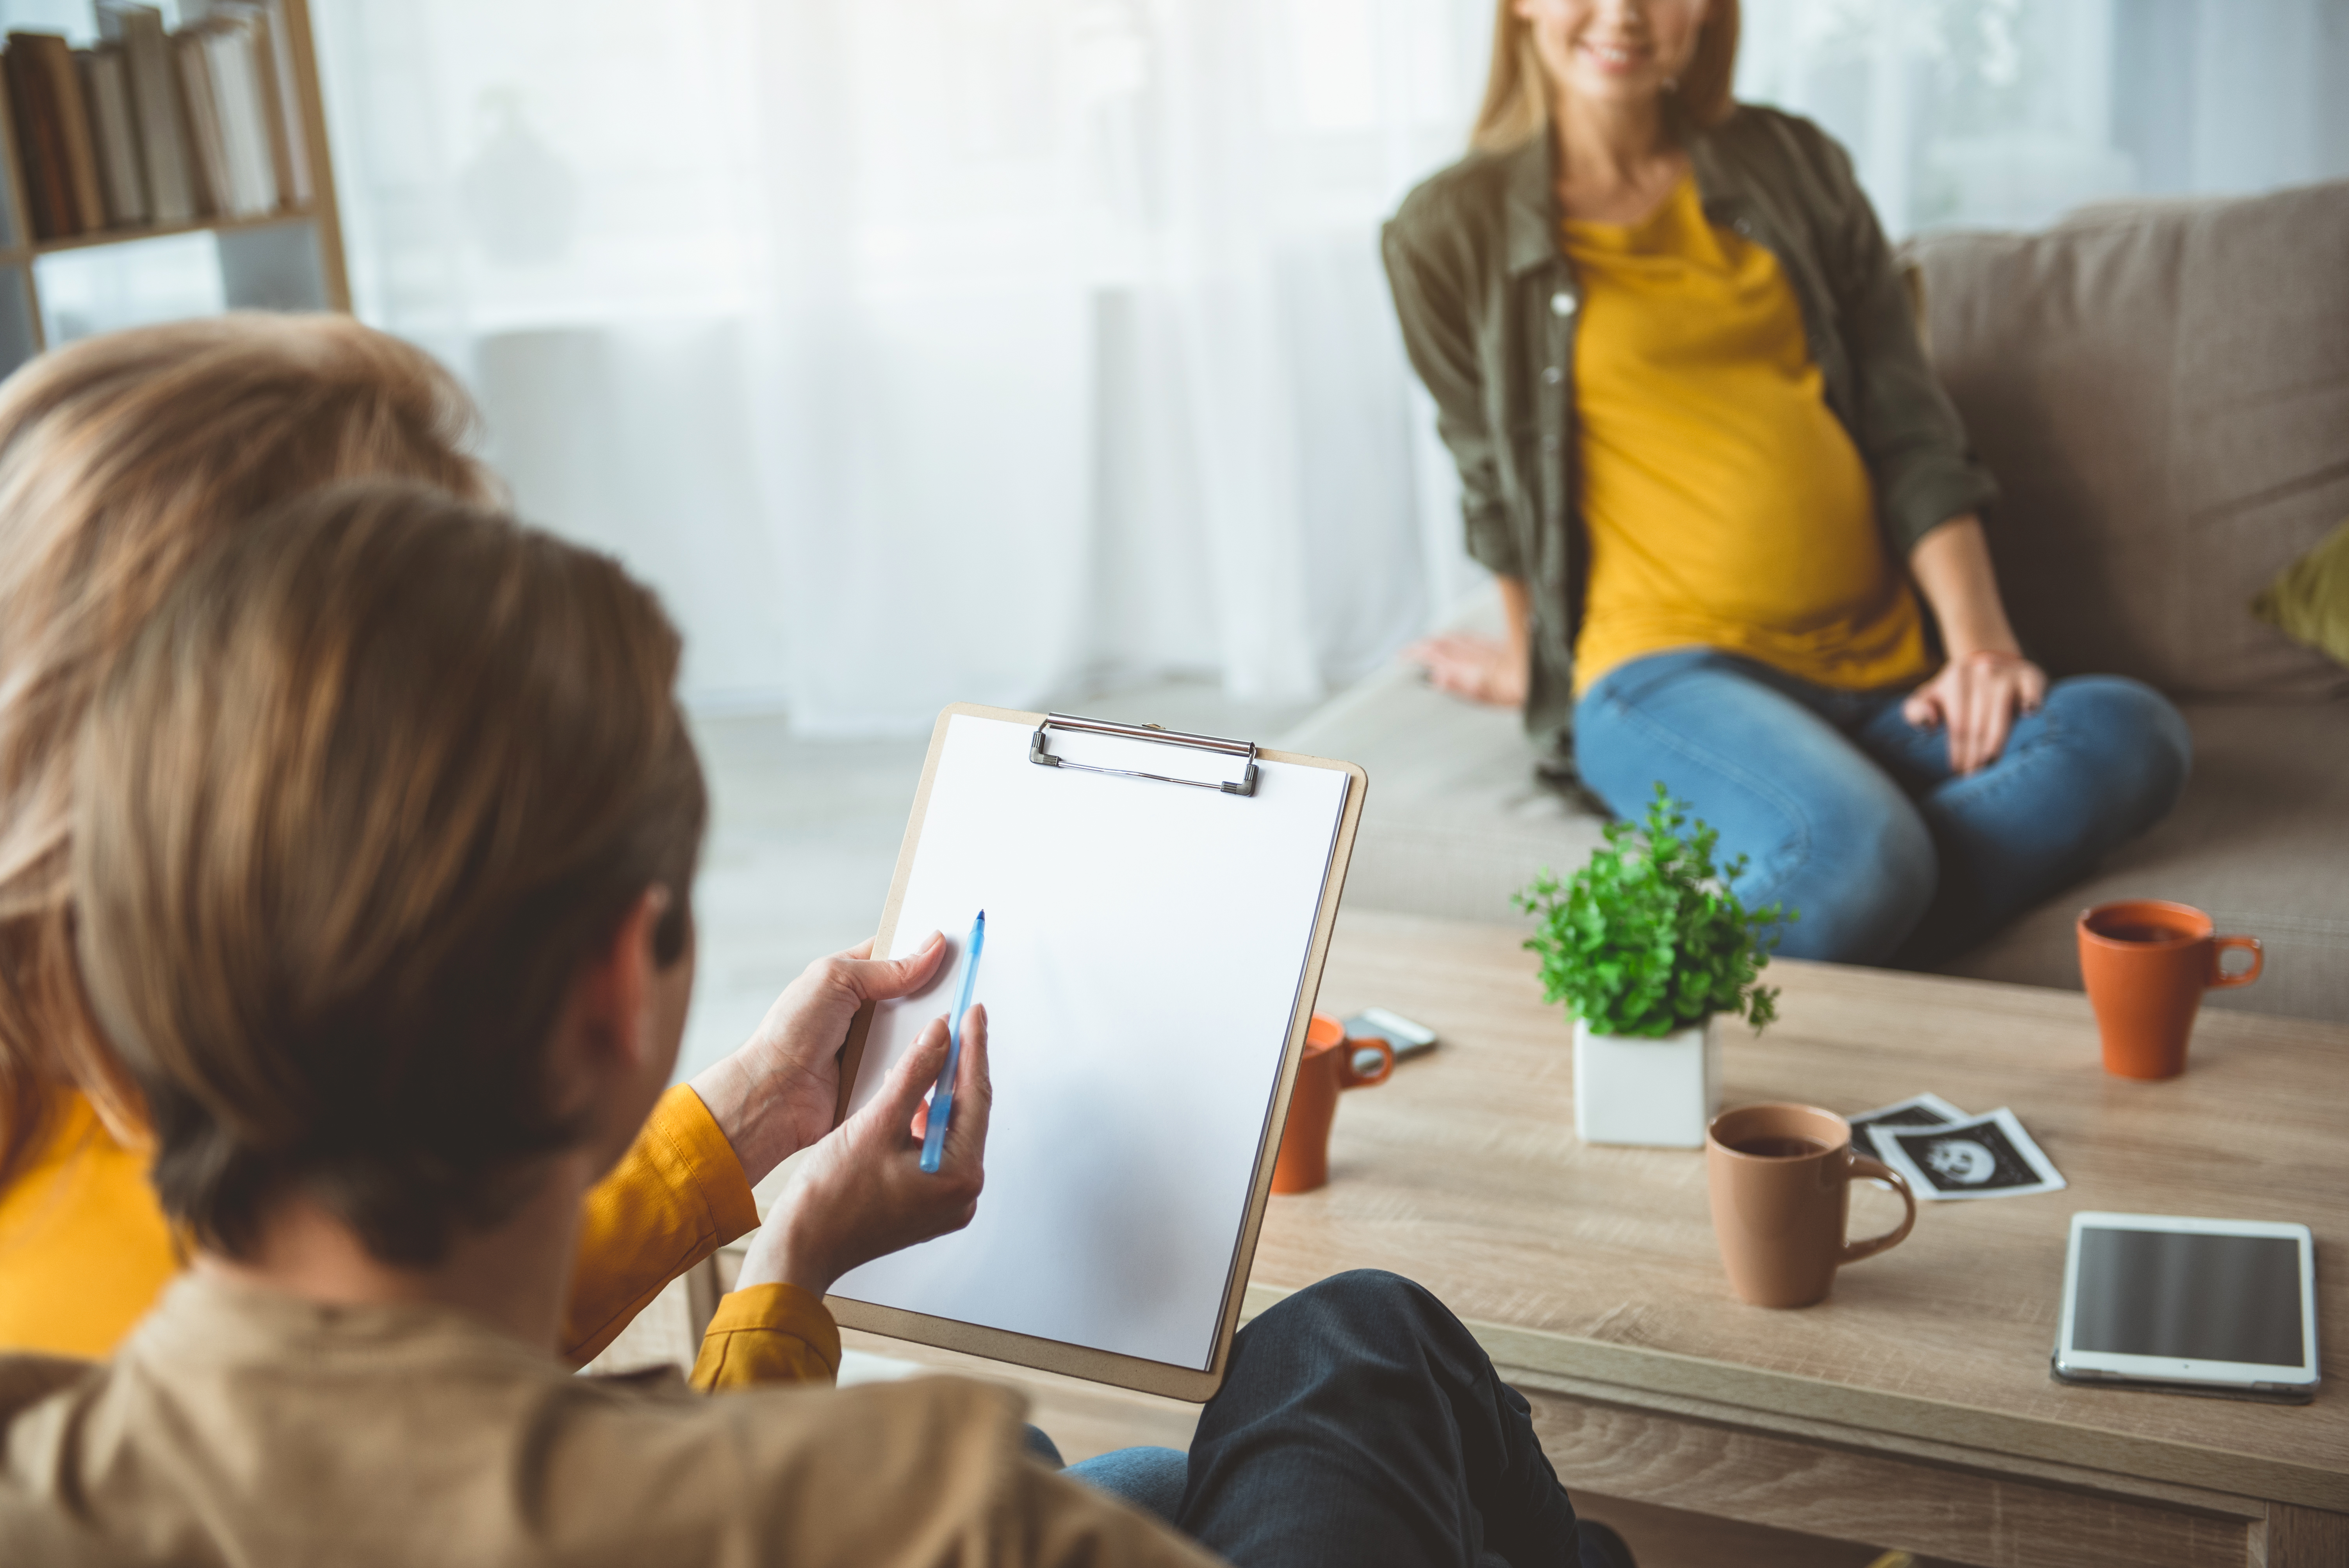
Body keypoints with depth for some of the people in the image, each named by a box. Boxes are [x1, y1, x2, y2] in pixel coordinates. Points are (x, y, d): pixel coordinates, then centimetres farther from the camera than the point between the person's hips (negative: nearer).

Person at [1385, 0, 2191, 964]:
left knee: (2128, 733, -27)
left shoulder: (1792, 166, 16)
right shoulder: (1454, 232, 5)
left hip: (1880, 674, 6)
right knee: (1853, 851, -38)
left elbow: (1909, 429, 11)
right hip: (1665, 671, -5)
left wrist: (1979, 641, -1)